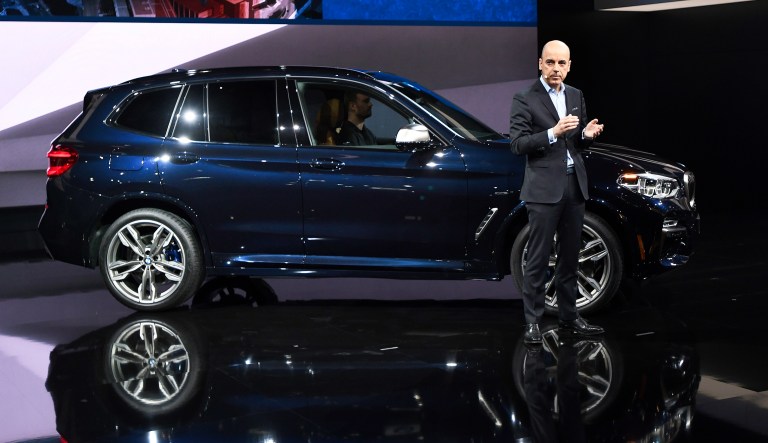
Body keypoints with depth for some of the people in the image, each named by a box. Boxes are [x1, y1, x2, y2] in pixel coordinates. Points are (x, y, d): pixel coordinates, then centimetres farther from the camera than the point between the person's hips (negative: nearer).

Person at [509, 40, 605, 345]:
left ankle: (569, 318, 19)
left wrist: (587, 134, -4)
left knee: (569, 257, 12)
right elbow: (517, 145, -12)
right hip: (544, 189, -6)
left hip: (574, 186, 6)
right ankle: (532, 322, 1)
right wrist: (553, 132, -23)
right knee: (538, 259, -4)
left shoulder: (576, 96, 13)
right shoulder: (525, 100, -6)